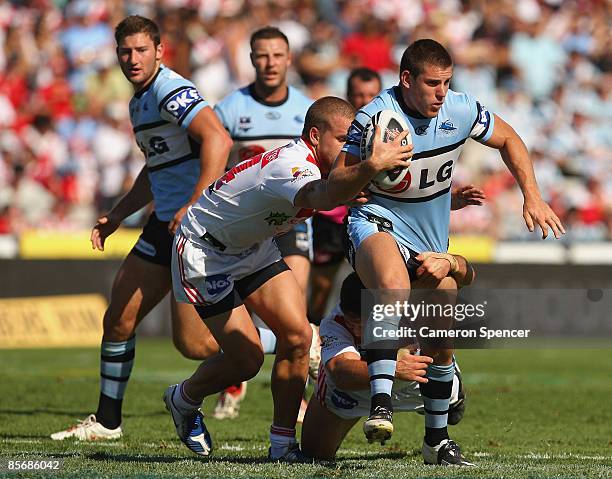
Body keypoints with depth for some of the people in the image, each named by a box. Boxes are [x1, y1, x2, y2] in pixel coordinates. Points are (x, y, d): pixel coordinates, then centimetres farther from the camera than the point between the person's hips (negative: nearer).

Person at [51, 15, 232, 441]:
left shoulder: (171, 91, -14)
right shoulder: (140, 101, 18)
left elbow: (218, 139, -29)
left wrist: (193, 206, -33)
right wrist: (118, 215, 25)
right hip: (165, 225, 9)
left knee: (192, 343, -10)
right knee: (118, 322, 9)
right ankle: (106, 421, 21)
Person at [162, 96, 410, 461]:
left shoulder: (322, 165, -7)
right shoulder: (292, 164, -35)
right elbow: (318, 197, -59)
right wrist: (371, 166, -66)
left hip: (254, 249, 9)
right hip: (203, 254, -9)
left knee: (297, 334, -8)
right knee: (246, 359, -9)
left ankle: (283, 444, 1)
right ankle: (183, 400, 22)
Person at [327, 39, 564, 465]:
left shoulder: (461, 109, -7)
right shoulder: (375, 117, -18)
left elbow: (508, 139, 12)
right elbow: (336, 187, -16)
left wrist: (532, 197, 4)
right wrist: (371, 167, -36)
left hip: (432, 244, 6)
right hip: (378, 225, -6)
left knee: (441, 342, 8)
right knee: (394, 289, -38)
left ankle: (437, 439, 28)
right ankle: (381, 405, -45)